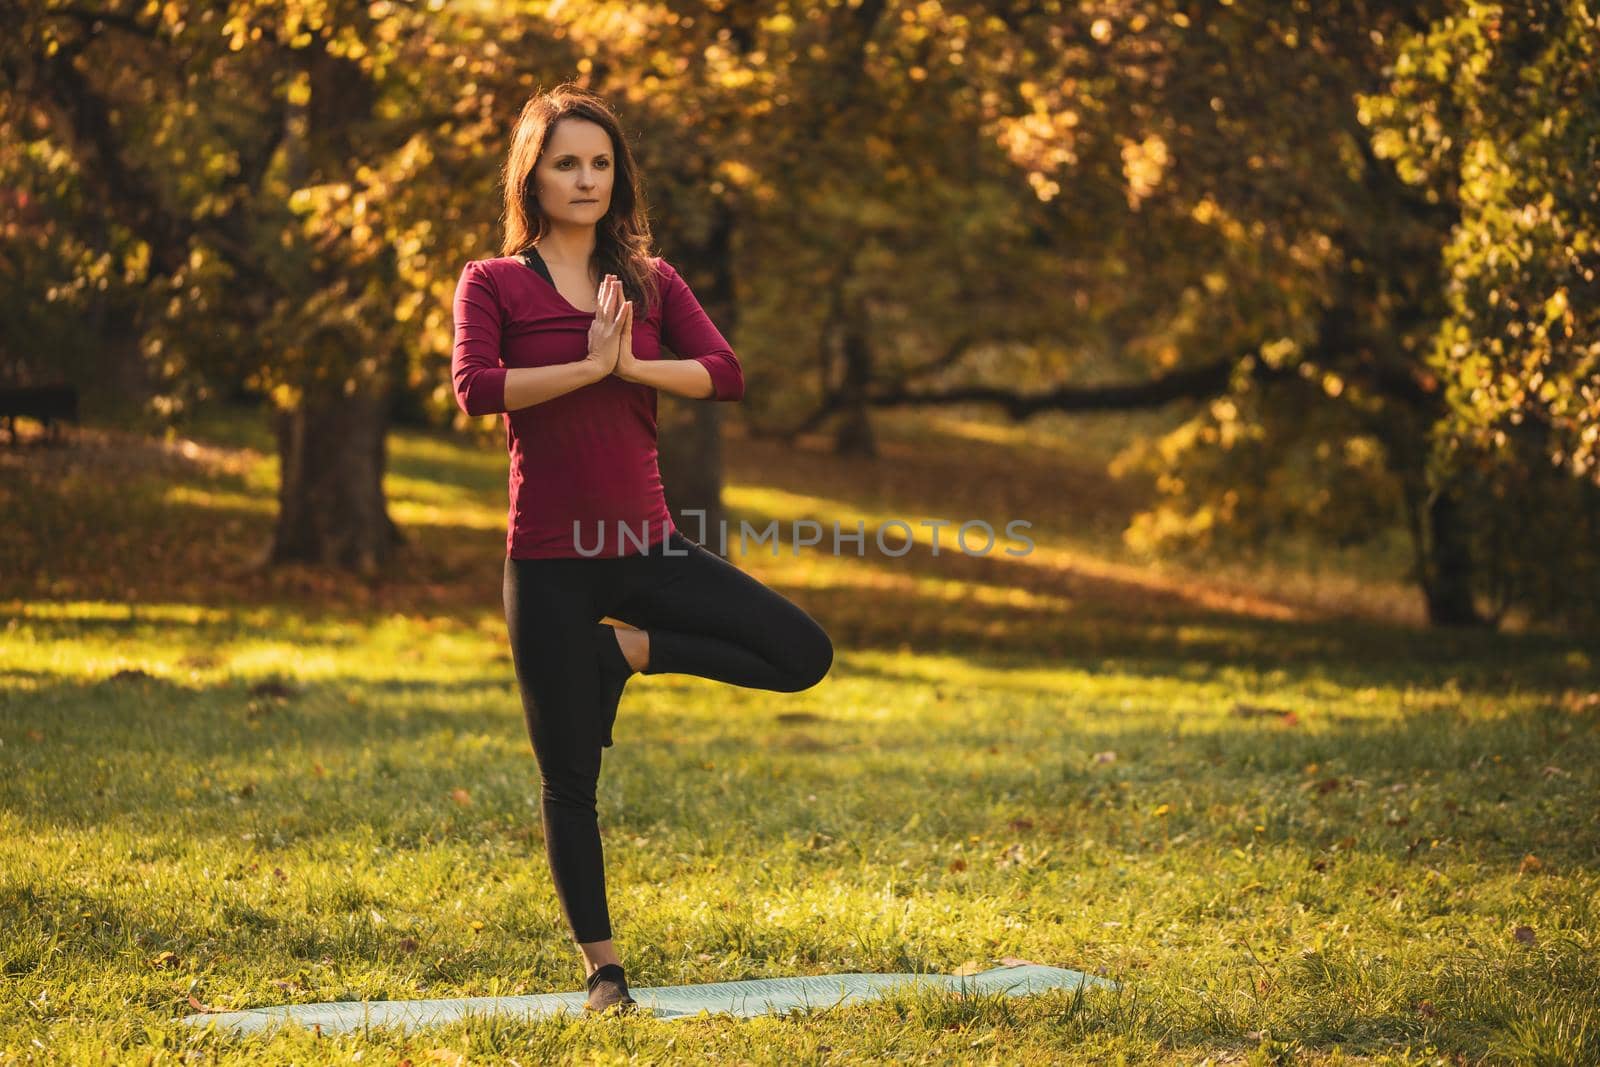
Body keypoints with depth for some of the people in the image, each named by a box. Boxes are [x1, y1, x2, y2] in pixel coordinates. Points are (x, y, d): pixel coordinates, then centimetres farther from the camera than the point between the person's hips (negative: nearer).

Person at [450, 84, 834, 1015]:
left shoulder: (653, 281, 9)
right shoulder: (494, 283, -1)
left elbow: (726, 373, -6)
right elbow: (476, 389, -19)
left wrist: (630, 365, -18)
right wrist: (588, 366, -17)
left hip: (646, 545, 3)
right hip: (550, 561, -3)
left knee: (805, 653, -10)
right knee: (570, 779, 2)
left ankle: (627, 651, 4)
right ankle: (604, 969, 16)